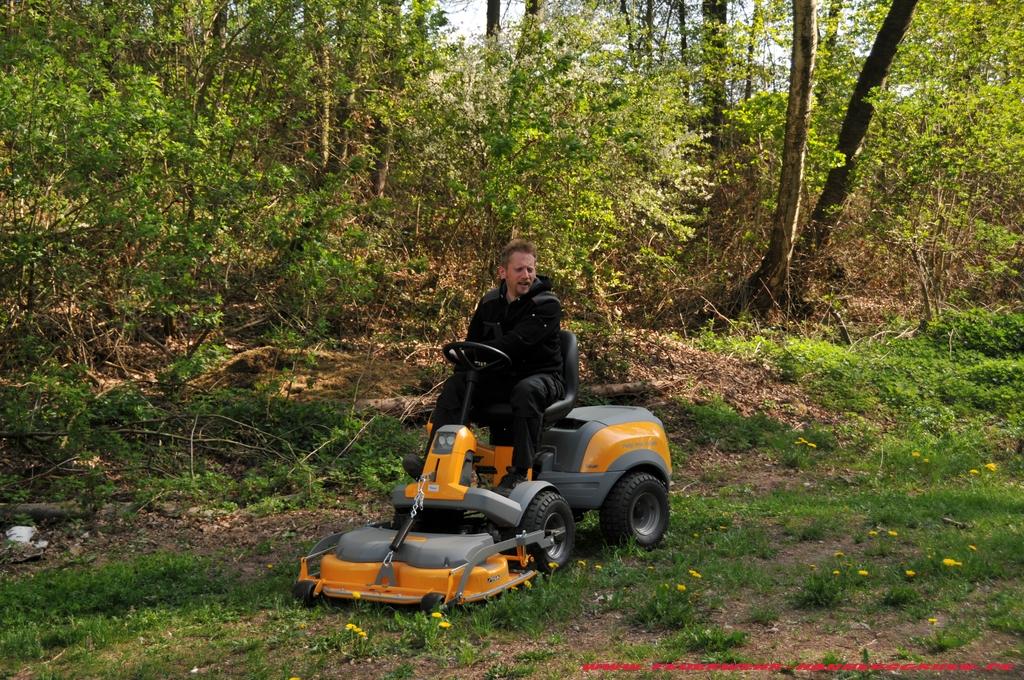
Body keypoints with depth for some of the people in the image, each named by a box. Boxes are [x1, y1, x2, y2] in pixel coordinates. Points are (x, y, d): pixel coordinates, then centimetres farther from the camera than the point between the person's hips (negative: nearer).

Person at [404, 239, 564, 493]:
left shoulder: (547, 305, -12)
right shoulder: (490, 302, 9)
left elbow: (515, 343, -26)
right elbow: (473, 341, 18)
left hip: (542, 377, -5)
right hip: (502, 378, 6)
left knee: (526, 391, -39)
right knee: (455, 384, -16)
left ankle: (520, 472, -36)